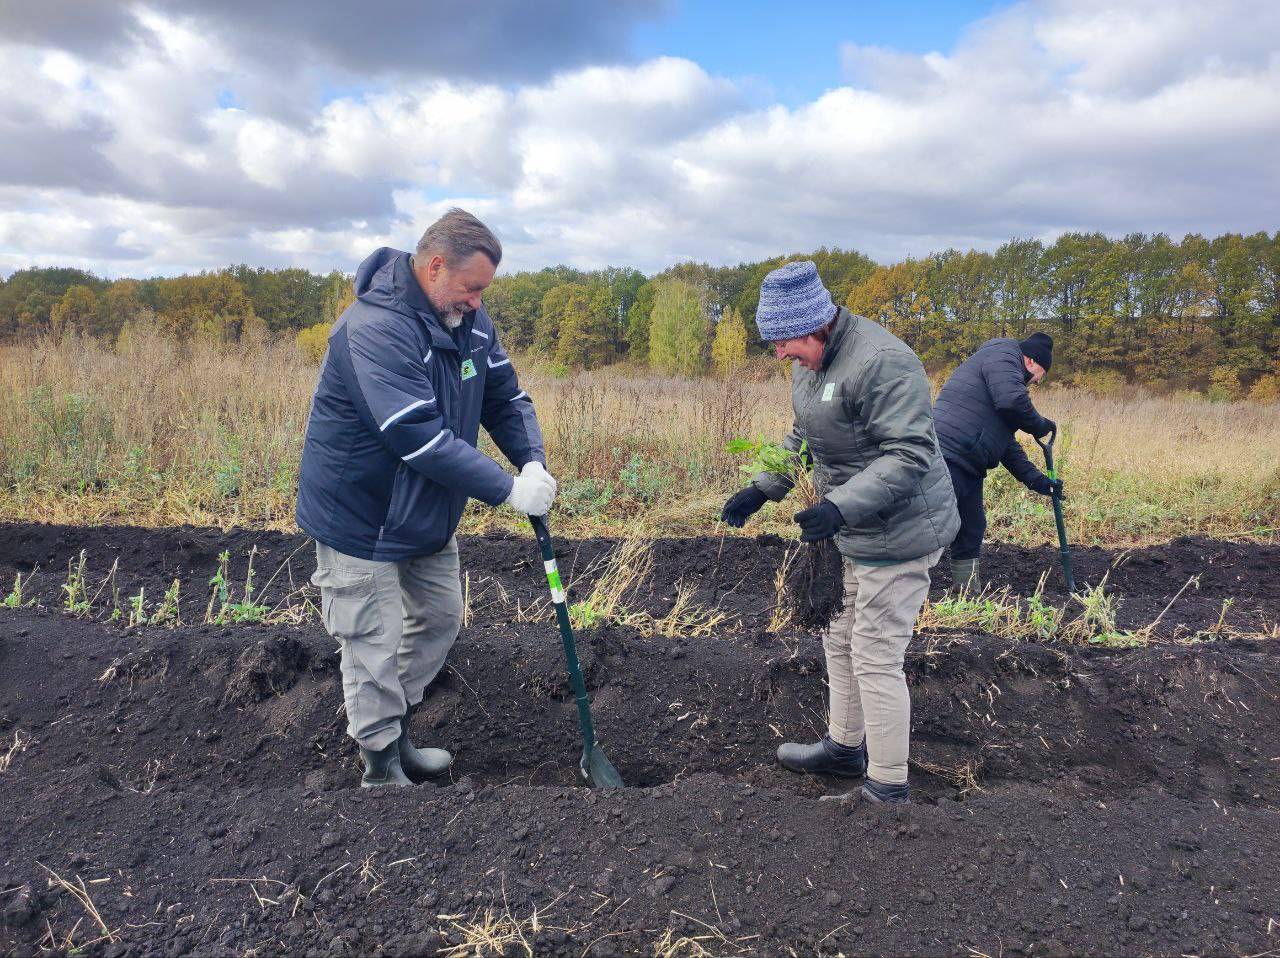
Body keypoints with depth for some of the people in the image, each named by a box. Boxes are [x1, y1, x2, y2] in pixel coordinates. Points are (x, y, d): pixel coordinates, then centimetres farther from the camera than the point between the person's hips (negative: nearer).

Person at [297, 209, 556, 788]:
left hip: (429, 515, 9)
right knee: (375, 649, 3)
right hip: (360, 518, -9)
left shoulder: (469, 319, -1)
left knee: (440, 621, 19)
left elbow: (505, 396, 3)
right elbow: (420, 438, -35)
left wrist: (533, 461, -16)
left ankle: (395, 736, 39)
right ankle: (380, 768, 24)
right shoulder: (376, 327, -29)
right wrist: (508, 489, -32)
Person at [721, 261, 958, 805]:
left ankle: (888, 788, 12)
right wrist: (761, 489, 10)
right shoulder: (810, 361, 7)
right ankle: (844, 747, 39)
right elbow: (804, 437, 19)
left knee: (875, 658, -4)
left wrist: (839, 508, -37)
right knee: (839, 638, 20)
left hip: (898, 532, -10)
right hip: (853, 532, 10)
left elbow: (909, 456, -29)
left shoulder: (881, 362, -25)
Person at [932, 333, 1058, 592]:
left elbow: (1007, 444, 32)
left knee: (972, 532, 14)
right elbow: (1013, 401, -20)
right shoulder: (1003, 356, 0)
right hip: (947, 458, -11)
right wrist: (1041, 425, 0)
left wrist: (1037, 481, 27)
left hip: (968, 468, 11)